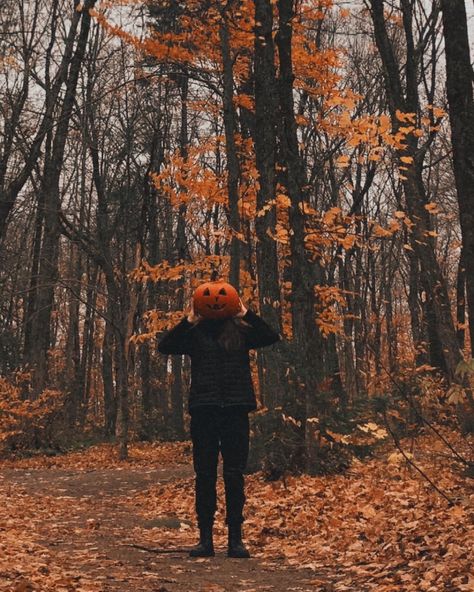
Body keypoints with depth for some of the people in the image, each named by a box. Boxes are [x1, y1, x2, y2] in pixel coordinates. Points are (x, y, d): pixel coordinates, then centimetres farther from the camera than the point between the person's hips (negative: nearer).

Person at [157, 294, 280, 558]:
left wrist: (247, 314, -11)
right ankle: (205, 539, 12)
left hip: (236, 410, 0)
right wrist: (188, 321, -14)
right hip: (203, 411, 0)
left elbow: (272, 337, -5)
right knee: (205, 476, 4)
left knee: (235, 476, 3)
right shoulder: (195, 333, 7)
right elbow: (164, 346, -6)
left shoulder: (241, 331, 7)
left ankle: (236, 539, 10)